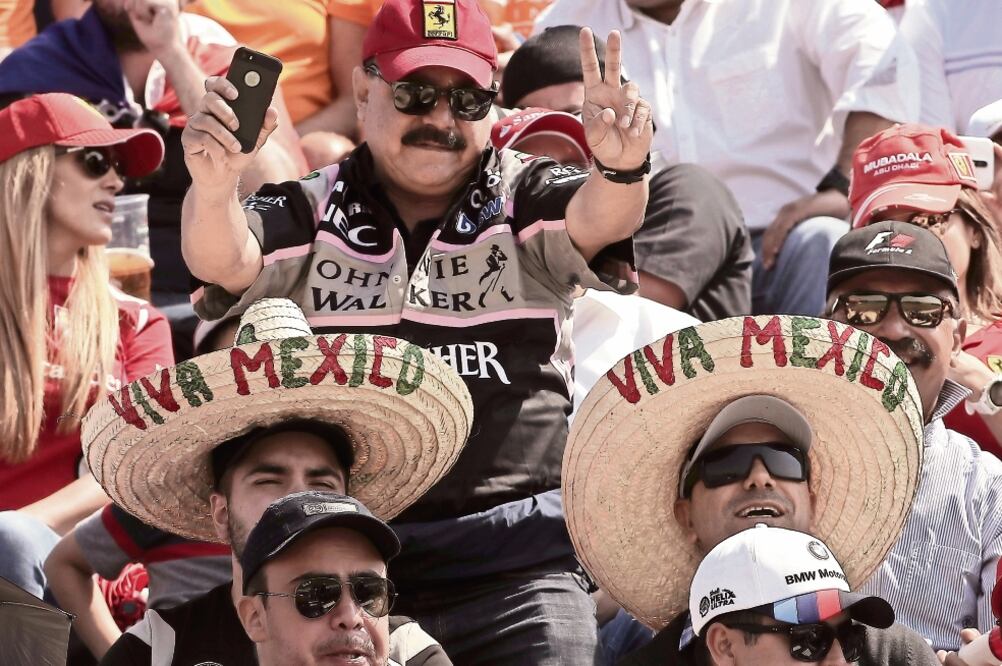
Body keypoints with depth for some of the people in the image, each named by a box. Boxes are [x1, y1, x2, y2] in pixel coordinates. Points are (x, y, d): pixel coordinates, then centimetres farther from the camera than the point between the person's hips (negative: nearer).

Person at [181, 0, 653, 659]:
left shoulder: (525, 200, 6)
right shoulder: (313, 213, 8)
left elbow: (595, 220, -15)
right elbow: (225, 263, -9)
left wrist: (622, 169, -40)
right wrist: (214, 187, -33)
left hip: (515, 557, -1)